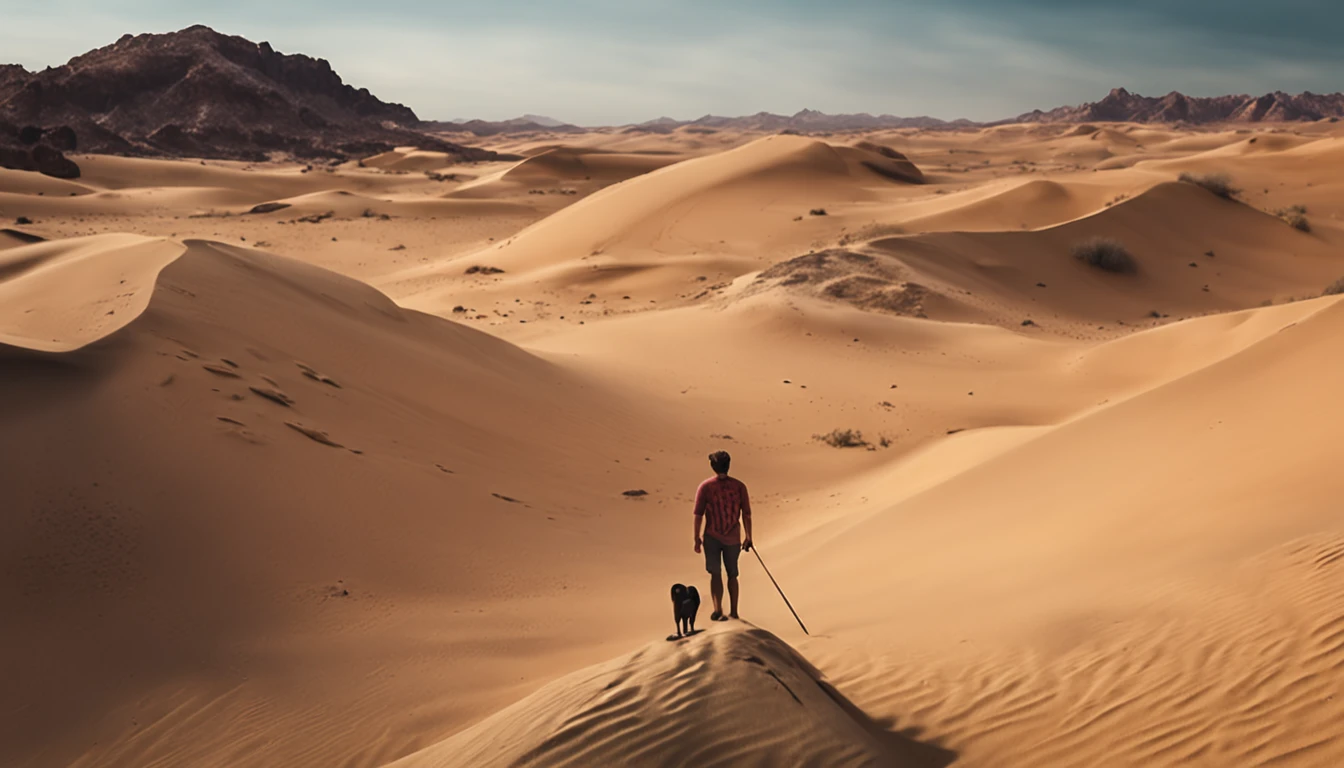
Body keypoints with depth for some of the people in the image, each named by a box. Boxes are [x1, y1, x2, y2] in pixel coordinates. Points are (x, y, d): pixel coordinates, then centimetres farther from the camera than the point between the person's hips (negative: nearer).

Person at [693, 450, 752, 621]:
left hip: (712, 537, -2)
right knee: (732, 575, 15)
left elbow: (698, 515, -9)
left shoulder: (705, 487, -10)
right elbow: (746, 514, -3)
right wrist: (748, 538, 6)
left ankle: (718, 610, -14)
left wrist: (697, 538, 0)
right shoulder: (739, 486, -7)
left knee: (715, 574, 3)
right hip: (733, 538, 2)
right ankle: (733, 612, 22)